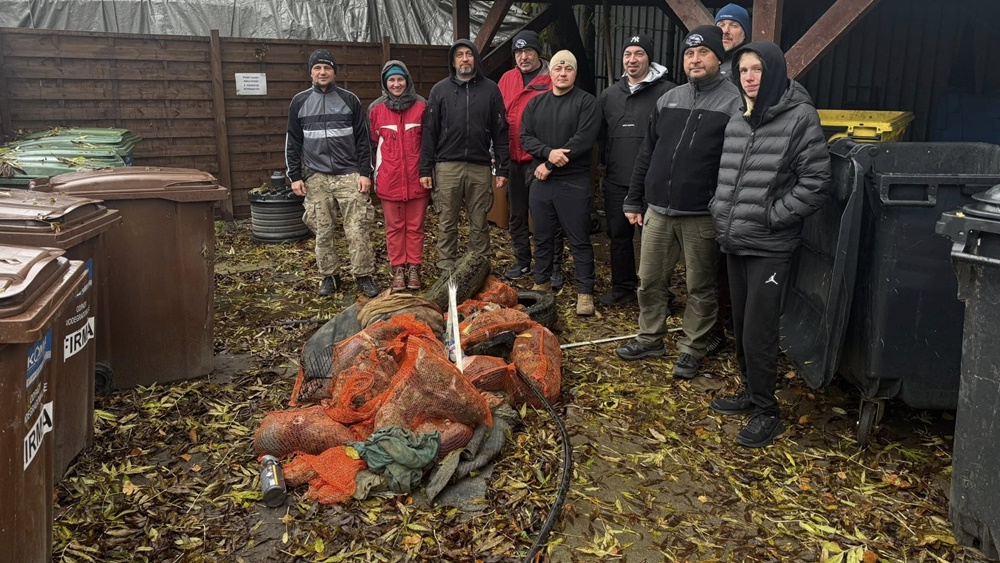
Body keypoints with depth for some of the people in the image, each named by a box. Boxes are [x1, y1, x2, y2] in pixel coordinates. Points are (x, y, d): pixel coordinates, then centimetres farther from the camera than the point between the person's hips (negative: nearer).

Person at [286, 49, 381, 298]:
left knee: (357, 228, -5)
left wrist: (365, 172, -3)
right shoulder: (299, 102, 8)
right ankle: (328, 276, 16)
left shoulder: (350, 100, 5)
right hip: (316, 177, 2)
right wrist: (295, 176, 4)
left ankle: (364, 275, 4)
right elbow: (293, 142, 11)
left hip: (349, 175, -1)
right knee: (323, 230, 5)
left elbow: (363, 139, 5)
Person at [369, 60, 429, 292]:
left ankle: (414, 268, 16)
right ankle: (398, 270, 15)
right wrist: (373, 172, 8)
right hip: (389, 178, 0)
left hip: (416, 177, 0)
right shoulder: (376, 108, 2)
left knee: (415, 226, 6)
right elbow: (372, 141, 9)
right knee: (394, 226, 7)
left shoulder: (421, 106, 0)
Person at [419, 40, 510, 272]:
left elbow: (501, 131, 6)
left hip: (480, 167, 0)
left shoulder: (490, 89, 7)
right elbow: (429, 132, 5)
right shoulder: (440, 90, 7)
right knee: (447, 223, 4)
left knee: (479, 224, 5)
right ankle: (446, 268, 13)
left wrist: (502, 168, 1)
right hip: (447, 167, 0)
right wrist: (425, 169, 0)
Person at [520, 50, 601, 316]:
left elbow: (584, 140, -14)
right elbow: (525, 137, 4)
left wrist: (550, 166, -14)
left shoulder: (586, 102, -3)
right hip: (541, 182, 5)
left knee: (579, 240, 1)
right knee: (542, 237, 14)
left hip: (574, 183, -4)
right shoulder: (536, 103, 12)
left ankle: (585, 292, 9)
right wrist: (549, 152, -16)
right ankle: (542, 284, 28)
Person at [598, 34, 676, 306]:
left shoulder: (667, 91, -6)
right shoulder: (609, 94, 12)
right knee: (618, 235, 12)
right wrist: (608, 161, 14)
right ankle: (623, 286, 25)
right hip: (616, 181, 5)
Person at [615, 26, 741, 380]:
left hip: (702, 217, -5)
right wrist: (634, 200, 13)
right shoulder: (668, 100, 12)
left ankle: (692, 349, 21)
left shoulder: (734, 103, -5)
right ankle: (650, 338, 29)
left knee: (700, 288, 7)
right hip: (658, 211, 5)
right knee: (650, 280, 13)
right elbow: (647, 153, 16)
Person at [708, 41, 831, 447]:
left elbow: (815, 182, -13)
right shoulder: (737, 122, 12)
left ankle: (766, 412, 12)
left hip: (769, 247, -7)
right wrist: (721, 214, 8)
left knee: (758, 332, -3)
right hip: (735, 242, 7)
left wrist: (771, 216, -14)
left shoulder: (800, 117, -10)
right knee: (741, 325, 15)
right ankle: (750, 392, 32)